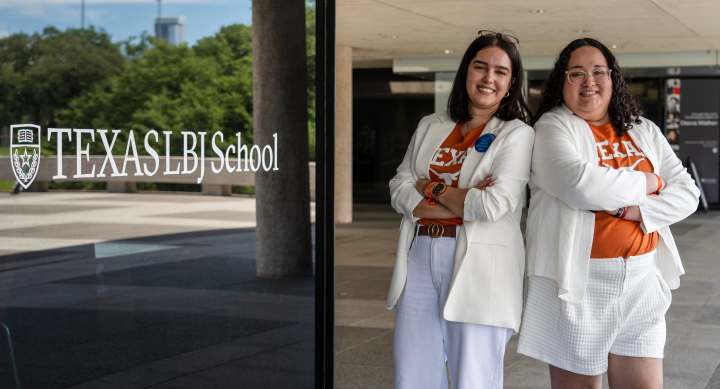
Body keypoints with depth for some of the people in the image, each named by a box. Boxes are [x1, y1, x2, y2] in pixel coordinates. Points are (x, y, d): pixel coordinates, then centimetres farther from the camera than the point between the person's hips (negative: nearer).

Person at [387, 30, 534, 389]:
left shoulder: (517, 134, -1)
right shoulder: (431, 127, 15)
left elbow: (493, 206, -14)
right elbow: (399, 190, 4)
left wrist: (432, 188, -2)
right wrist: (462, 203, -9)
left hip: (479, 265, -5)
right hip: (419, 257, 5)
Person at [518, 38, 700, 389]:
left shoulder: (644, 131, 15)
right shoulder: (553, 126, -1)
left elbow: (686, 192, 8)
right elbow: (578, 185, -20)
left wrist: (637, 210, -10)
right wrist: (645, 183, -6)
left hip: (641, 280, 4)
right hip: (577, 280, -4)